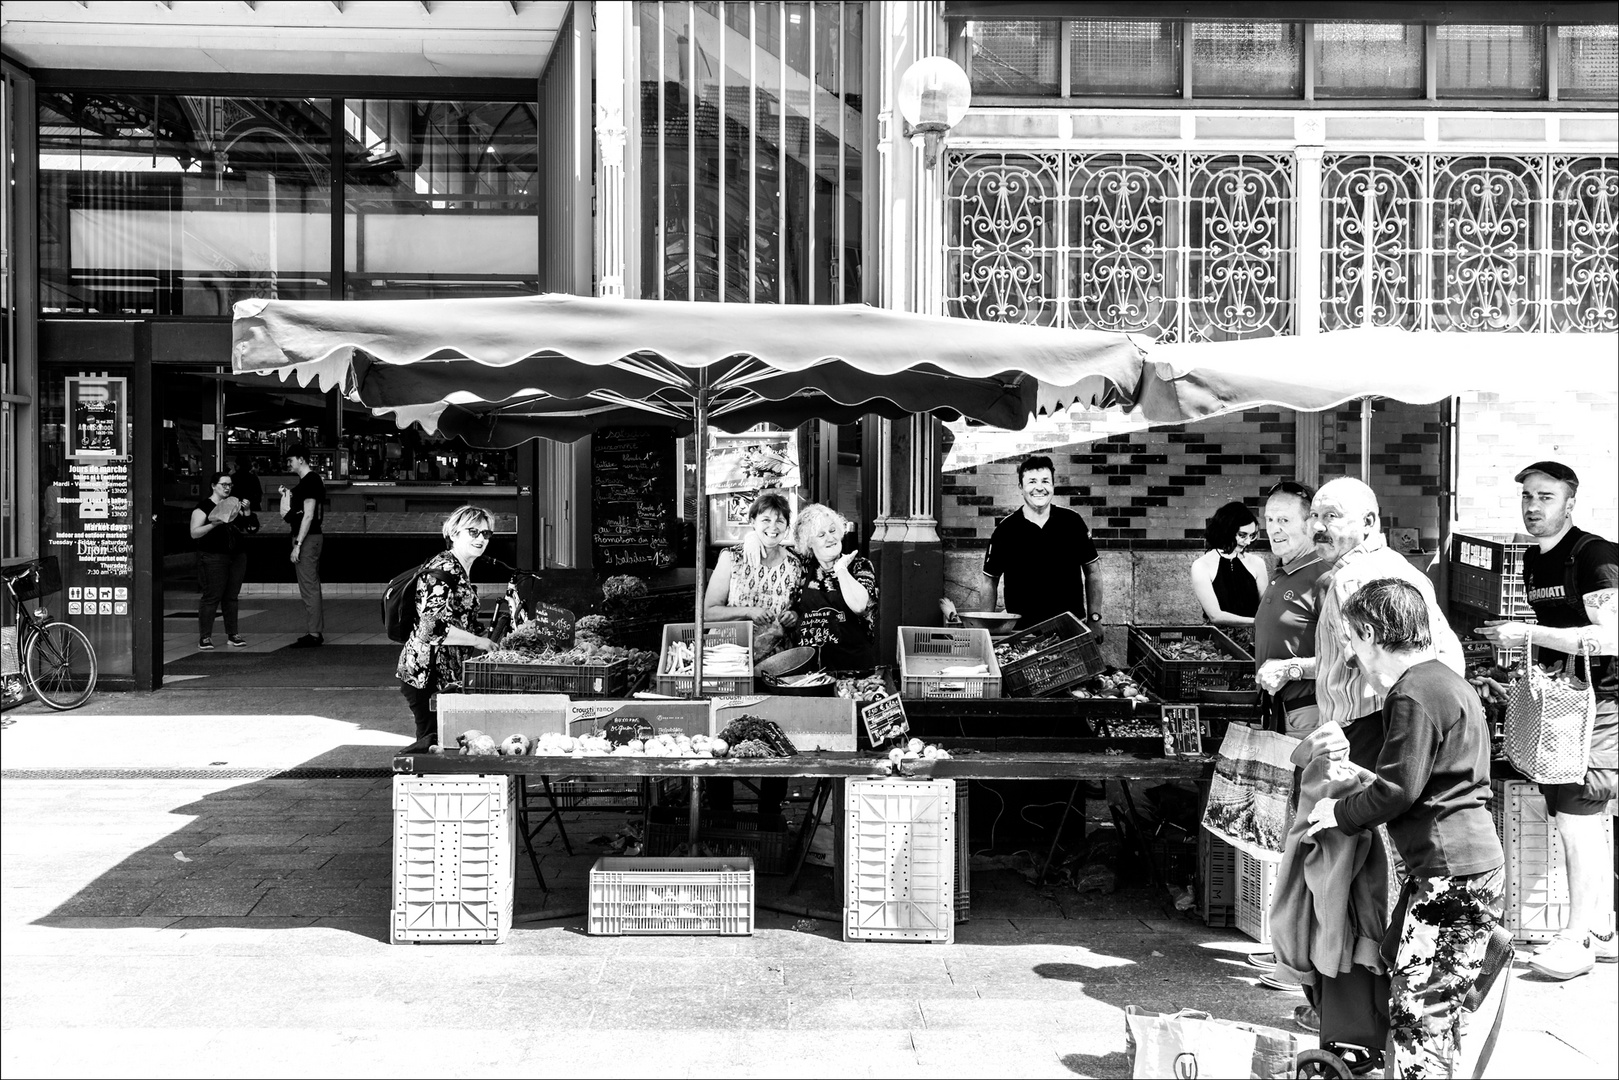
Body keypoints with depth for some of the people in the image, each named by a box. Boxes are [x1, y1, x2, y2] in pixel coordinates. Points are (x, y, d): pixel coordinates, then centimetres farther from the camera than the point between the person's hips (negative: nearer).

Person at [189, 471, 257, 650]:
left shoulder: (234, 505, 16)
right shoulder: (203, 507, -2)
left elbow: (248, 528, 18)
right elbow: (194, 533, -9)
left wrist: (247, 514, 0)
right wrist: (213, 524, -23)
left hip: (237, 556, 6)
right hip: (213, 557, -6)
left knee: (232, 596, 7)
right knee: (212, 597, -7)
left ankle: (233, 634, 11)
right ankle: (204, 637, -3)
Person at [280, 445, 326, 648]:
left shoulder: (310, 481, -14)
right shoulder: (310, 480, 17)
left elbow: (308, 515, -20)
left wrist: (297, 544, -21)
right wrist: (289, 495, 13)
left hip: (307, 539, -11)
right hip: (311, 538, 11)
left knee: (308, 587, -9)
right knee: (312, 587, 13)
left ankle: (314, 634, -8)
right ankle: (317, 632, 18)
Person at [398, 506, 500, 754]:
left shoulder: (462, 571, 16)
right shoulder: (441, 571, -16)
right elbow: (432, 627, -24)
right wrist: (478, 641, -16)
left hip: (449, 676, 10)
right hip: (426, 677, -10)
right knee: (432, 740, -6)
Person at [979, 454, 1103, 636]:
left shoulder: (1072, 522, 1)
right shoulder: (1006, 529, -3)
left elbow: (1092, 573, 10)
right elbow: (989, 582, 3)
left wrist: (1094, 618, 4)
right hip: (1021, 629, -1)